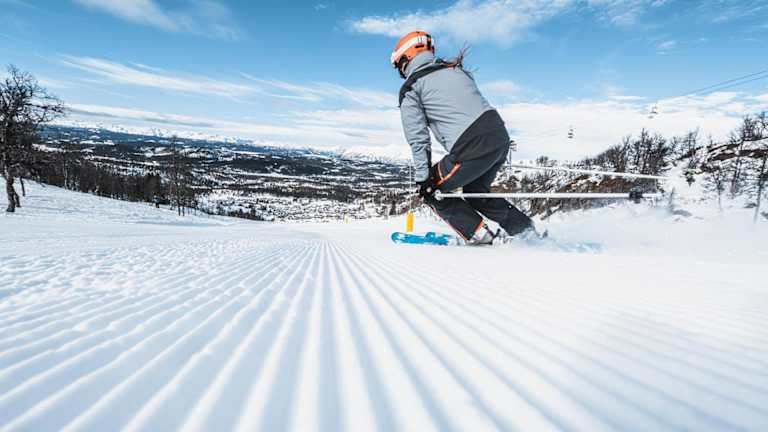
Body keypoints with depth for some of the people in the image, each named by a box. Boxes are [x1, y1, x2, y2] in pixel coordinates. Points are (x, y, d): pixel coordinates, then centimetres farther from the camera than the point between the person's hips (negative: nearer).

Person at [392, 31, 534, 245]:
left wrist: (423, 179, 3)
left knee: (433, 192, 15)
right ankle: (527, 230, 27)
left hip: (471, 148, -7)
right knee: (477, 193, 29)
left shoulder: (410, 90, 4)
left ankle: (478, 235, 9)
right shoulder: (455, 68, 24)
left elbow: (418, 139, -1)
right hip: (500, 134, 7)